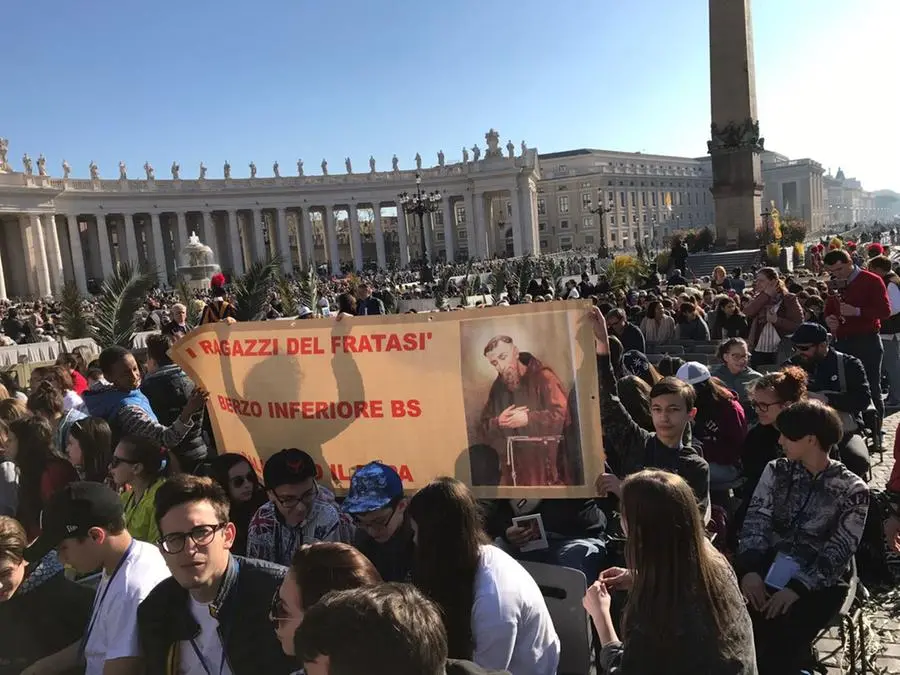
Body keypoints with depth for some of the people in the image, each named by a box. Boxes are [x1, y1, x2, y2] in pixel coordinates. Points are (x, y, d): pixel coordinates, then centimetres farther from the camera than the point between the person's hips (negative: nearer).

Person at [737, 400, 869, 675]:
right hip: (769, 568, 3)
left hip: (820, 583, -3)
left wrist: (797, 588, -19)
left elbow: (839, 552, -9)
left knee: (782, 637, -24)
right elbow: (755, 522, -1)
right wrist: (750, 570, -16)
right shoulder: (776, 471, 7)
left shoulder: (852, 489, -3)